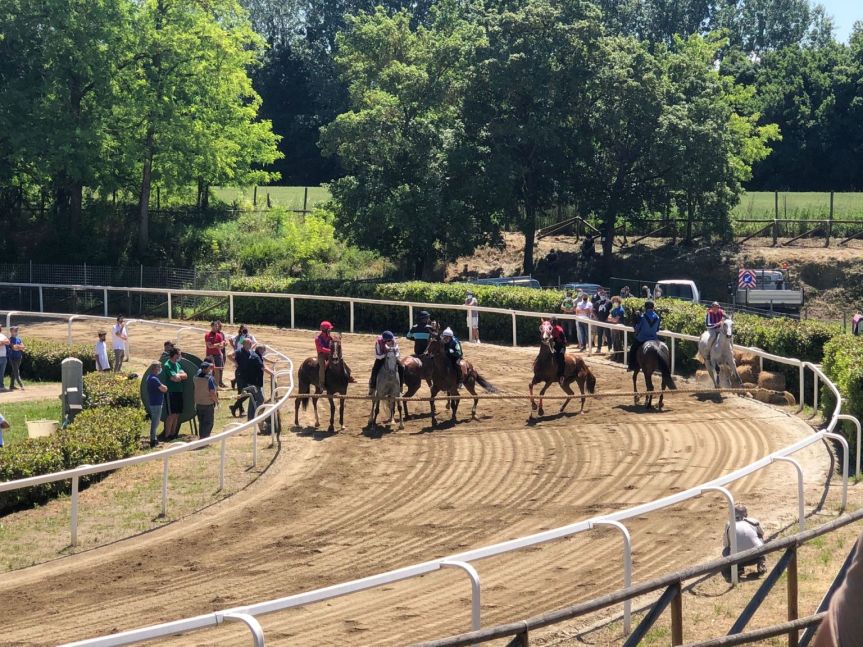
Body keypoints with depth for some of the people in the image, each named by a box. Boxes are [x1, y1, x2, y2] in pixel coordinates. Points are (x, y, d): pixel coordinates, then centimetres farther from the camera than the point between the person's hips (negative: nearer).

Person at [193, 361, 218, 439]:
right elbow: (212, 393, -21)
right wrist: (216, 400, -7)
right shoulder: (210, 378, -20)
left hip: (198, 403, 6)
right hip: (208, 404, -6)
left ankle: (201, 437, 26)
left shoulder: (196, 377, -3)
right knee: (208, 422, 5)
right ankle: (205, 437, 3)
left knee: (201, 421, 19)